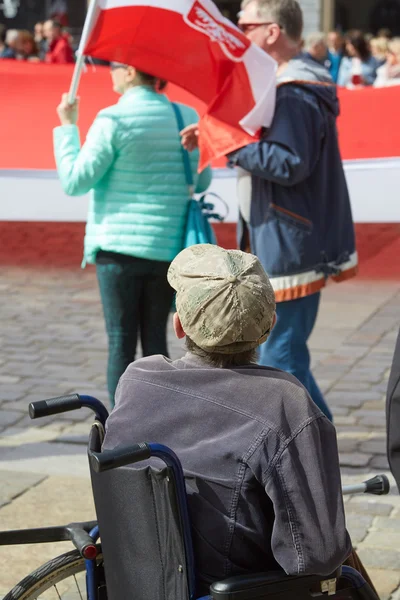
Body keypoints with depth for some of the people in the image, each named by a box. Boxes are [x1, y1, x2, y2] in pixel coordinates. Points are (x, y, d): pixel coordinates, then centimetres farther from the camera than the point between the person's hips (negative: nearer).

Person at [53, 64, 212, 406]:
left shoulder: (113, 121, -10)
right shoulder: (187, 118, 4)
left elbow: (74, 181, -8)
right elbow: (202, 182, 12)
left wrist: (67, 127, 1)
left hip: (119, 246, -4)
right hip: (168, 248, 4)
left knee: (121, 343, 3)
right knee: (155, 339, 12)